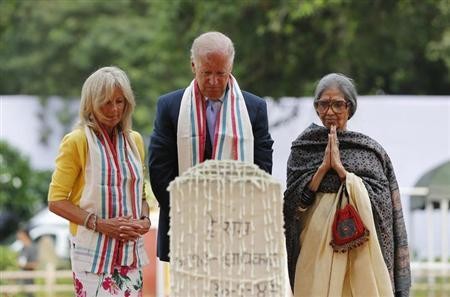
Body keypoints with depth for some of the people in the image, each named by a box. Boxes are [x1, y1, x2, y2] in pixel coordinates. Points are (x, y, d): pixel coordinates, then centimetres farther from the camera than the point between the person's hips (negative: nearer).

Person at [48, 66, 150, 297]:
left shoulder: (134, 140, 14)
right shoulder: (77, 141, -4)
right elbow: (56, 201, -6)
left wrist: (144, 220, 1)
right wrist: (100, 224, -16)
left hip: (131, 250, 5)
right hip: (94, 250, -5)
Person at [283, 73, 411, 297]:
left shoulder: (371, 150, 5)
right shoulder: (302, 147, 9)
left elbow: (379, 200, -4)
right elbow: (294, 201, 2)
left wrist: (340, 168, -9)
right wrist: (323, 166, -8)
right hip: (316, 242, 1)